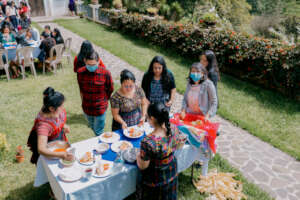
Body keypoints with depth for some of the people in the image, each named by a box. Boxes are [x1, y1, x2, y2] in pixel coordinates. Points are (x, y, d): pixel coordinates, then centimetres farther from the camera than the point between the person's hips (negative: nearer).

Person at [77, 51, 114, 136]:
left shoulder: (105, 73, -19)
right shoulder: (80, 72, -10)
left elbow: (110, 90, -3)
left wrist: (103, 101, 1)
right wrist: (84, 100, 10)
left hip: (100, 108, -4)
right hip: (86, 107, 4)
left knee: (98, 132, 7)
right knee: (92, 127, 25)